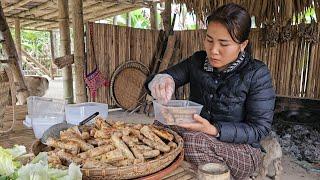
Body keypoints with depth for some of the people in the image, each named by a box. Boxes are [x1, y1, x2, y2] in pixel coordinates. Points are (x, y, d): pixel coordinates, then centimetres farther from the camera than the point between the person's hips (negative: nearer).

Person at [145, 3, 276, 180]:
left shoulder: (257, 74, -13)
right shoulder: (197, 61, -1)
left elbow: (259, 128, -13)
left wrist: (214, 130, -28)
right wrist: (161, 80, -28)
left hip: (241, 149, -3)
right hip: (195, 135, 4)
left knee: (189, 140, -32)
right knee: (160, 126, -24)